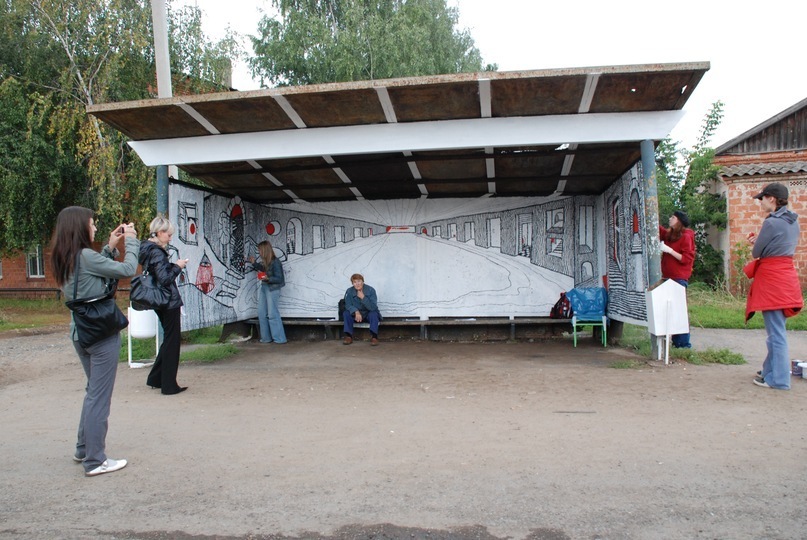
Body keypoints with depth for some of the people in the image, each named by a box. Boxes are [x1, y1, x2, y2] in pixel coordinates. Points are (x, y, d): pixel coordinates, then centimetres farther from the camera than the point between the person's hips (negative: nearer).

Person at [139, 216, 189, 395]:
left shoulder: (148, 248, 10)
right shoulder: (157, 252, -19)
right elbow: (165, 279, -24)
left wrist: (174, 266, 7)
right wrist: (177, 266, -11)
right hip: (169, 301, -10)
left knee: (169, 339, 21)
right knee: (172, 341, 1)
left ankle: (155, 378, 28)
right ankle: (169, 385, 10)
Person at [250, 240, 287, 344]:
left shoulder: (275, 262, -16)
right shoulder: (263, 262, 5)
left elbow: (279, 279, -15)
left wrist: (268, 278, -28)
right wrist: (253, 263, 15)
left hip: (272, 289, -8)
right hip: (263, 288, 8)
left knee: (272, 314, -7)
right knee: (262, 314, 9)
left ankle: (279, 338, 0)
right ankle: (266, 338, 17)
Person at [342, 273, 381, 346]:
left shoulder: (371, 290, -19)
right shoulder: (349, 291, -10)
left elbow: (373, 307, -25)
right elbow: (348, 305, -15)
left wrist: (363, 298, -37)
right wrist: (356, 312, -34)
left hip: (368, 314, -2)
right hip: (356, 315, 2)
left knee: (373, 314, -33)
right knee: (346, 313, -23)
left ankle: (374, 337, -29)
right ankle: (348, 336, -19)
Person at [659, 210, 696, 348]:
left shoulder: (686, 237, -7)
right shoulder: (668, 234, 14)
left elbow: (687, 259, -12)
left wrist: (669, 250, -15)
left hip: (679, 278, -7)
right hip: (668, 277, 7)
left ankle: (684, 343, -5)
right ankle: (676, 341, 12)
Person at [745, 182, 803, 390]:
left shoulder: (771, 222, -15)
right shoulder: (793, 222, 11)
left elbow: (756, 253, -9)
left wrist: (754, 244, 11)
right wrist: (759, 242, 9)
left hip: (772, 279, -9)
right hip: (786, 275, 9)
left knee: (775, 331, -3)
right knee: (776, 329, 17)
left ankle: (778, 378, 2)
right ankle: (771, 370, 26)